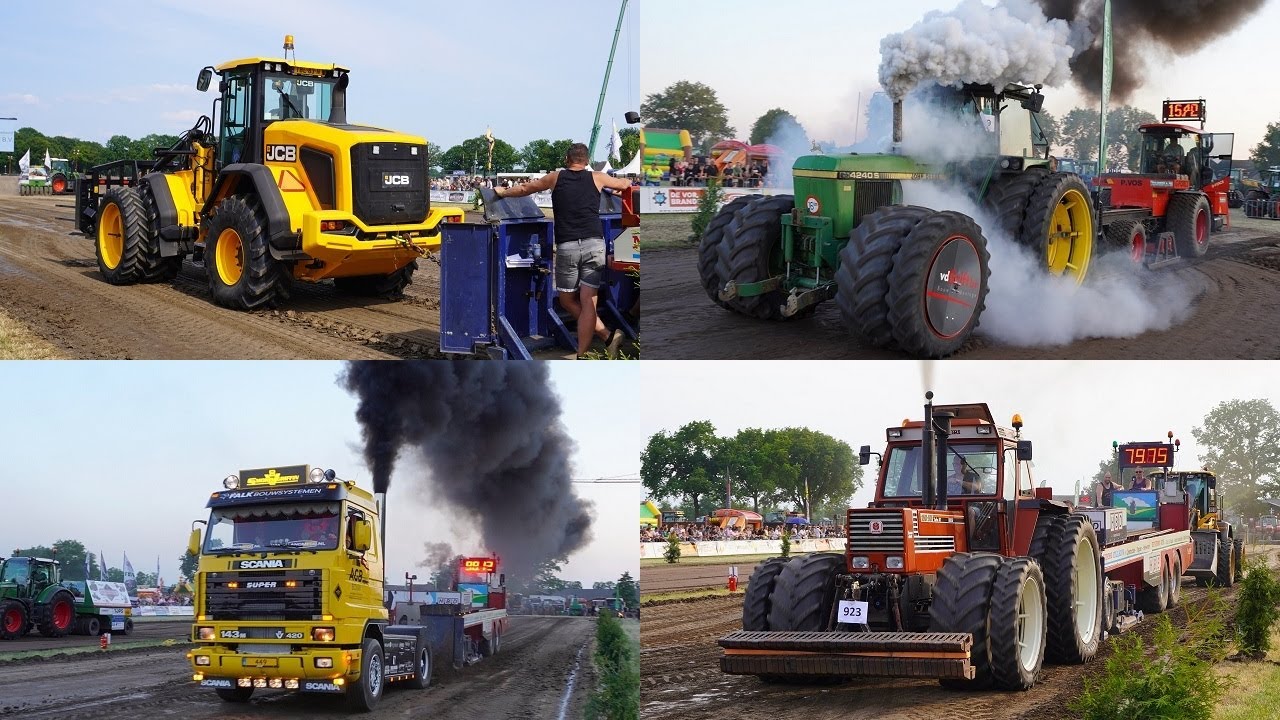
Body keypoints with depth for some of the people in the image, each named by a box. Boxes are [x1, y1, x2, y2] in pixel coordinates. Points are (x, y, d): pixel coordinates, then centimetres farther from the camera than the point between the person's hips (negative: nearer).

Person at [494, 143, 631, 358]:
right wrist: (625, 185, 55)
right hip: (594, 245, 1)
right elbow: (624, 185, 30)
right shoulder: (597, 178, 11)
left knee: (568, 301, 11)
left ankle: (606, 335, -3)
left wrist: (503, 192, 43)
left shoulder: (556, 177, 10)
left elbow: (524, 189, 24)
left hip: (566, 247, -1)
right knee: (588, 303, -3)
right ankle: (582, 356, -8)